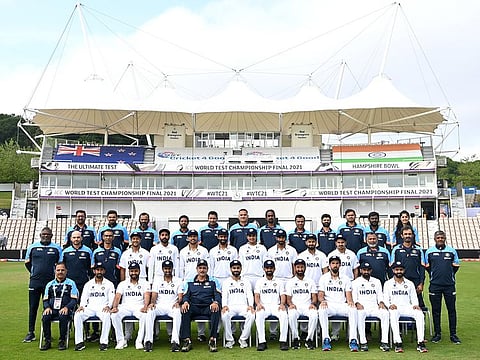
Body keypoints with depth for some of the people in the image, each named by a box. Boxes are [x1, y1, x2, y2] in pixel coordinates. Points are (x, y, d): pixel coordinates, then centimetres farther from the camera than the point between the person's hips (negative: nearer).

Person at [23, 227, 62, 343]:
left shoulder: (56, 248, 3)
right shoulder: (32, 247, 6)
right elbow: (27, 262, 16)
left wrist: (56, 275, 2)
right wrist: (34, 273, 9)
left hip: (50, 282, -1)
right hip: (35, 282, 1)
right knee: (33, 307, 4)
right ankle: (31, 332, 12)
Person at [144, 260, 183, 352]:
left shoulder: (178, 281, 12)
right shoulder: (157, 281, 16)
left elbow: (180, 296, 2)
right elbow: (154, 295, 5)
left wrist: (178, 302, -21)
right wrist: (152, 302, -18)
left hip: (172, 306, -1)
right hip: (159, 306, 1)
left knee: (178, 313, -36)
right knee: (150, 312, -31)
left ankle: (175, 341, -39)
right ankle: (148, 341, -31)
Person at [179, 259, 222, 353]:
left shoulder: (213, 281, 15)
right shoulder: (190, 282, 18)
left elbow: (218, 295, 5)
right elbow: (186, 295, 10)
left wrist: (216, 302, -18)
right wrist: (185, 302, -14)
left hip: (208, 307, -1)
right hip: (194, 307, 1)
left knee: (216, 310, -34)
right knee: (185, 310, -32)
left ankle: (212, 340, -32)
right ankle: (187, 340, -31)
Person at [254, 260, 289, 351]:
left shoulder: (278, 282, 20)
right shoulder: (259, 282, 17)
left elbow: (283, 295, 9)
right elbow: (256, 296, 5)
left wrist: (282, 304, -14)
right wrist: (258, 303, -18)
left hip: (276, 306, 1)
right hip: (263, 306, 0)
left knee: (284, 315, -32)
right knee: (259, 315, -35)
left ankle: (283, 341, -27)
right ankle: (262, 342, -31)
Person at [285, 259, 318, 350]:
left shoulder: (310, 281, 19)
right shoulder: (290, 282, 16)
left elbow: (314, 297, 11)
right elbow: (288, 298, 9)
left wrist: (313, 303, -12)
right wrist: (290, 304, -15)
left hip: (307, 306, 1)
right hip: (294, 306, -1)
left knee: (314, 315, -34)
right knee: (291, 315, -36)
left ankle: (309, 339, -23)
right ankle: (296, 339, -20)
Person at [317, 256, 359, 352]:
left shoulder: (345, 279, 13)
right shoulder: (324, 278, 10)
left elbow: (348, 295, 6)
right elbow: (320, 295, 3)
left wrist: (350, 301, -18)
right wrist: (322, 300, -21)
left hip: (342, 305, 1)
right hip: (329, 305, -1)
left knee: (353, 309, -31)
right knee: (322, 309, -36)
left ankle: (353, 340, -29)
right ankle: (326, 339, -30)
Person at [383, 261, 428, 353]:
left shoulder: (409, 283, 19)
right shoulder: (388, 283, 11)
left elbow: (414, 298, 16)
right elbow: (385, 299, 6)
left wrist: (415, 305, -6)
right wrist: (390, 305, -16)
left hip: (407, 307, 2)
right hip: (394, 308, -2)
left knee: (420, 314, -28)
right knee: (393, 314, -38)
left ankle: (420, 343, -29)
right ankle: (398, 343, -38)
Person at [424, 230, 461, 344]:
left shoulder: (452, 251, 5)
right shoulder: (429, 251, 4)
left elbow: (456, 266, 14)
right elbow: (427, 266, 15)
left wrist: (449, 275, 10)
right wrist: (435, 276, 10)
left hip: (449, 285, 0)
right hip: (435, 285, 0)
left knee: (452, 309, 2)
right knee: (436, 310, 5)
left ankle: (453, 334, 11)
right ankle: (437, 334, 15)